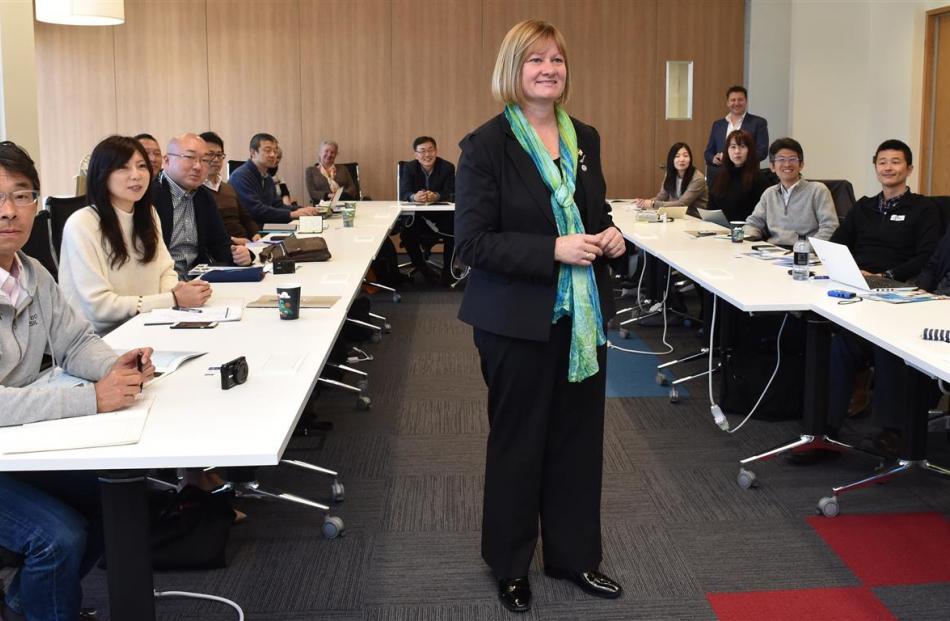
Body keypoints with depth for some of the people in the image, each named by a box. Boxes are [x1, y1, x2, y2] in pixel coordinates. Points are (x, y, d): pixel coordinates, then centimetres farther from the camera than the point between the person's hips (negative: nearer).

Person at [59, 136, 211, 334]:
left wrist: (179, 289, -13)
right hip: (98, 336, -7)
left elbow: (165, 271, 11)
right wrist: (175, 299, -18)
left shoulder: (148, 214, 9)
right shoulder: (82, 224, -14)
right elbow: (99, 305, -17)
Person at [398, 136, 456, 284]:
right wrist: (414, 197, -40)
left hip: (441, 216, -1)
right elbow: (404, 194, -15)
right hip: (416, 216, 1)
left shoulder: (447, 167, -6)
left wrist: (436, 196, -39)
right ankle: (423, 269, -2)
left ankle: (447, 270, -3)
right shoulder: (408, 168, -2)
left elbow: (451, 195, -15)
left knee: (454, 231, -27)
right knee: (406, 234, -25)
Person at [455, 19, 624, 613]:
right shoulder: (486, 146, -11)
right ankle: (511, 565, 29)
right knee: (518, 442, 10)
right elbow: (473, 241, -16)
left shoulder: (586, 138, 6)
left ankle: (574, 554, 32)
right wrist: (553, 250, -24)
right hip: (519, 319, -5)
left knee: (579, 436, 13)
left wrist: (611, 235, -5)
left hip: (583, 313, 5)